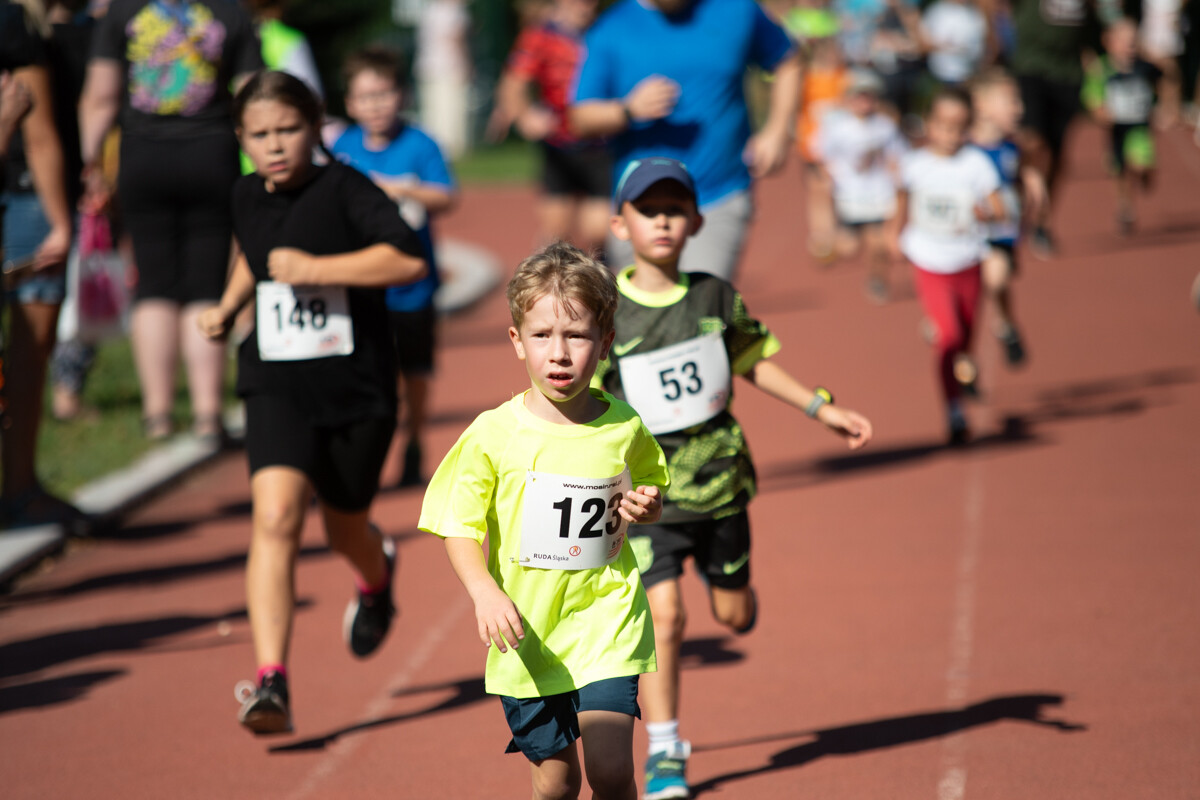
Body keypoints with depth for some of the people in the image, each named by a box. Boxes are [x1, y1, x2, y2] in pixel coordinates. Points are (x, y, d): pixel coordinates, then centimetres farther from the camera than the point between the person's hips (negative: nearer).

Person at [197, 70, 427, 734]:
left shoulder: (343, 189, -12)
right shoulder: (247, 198, 5)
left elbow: (409, 259, -26)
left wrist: (314, 267, -26)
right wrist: (227, 307, 17)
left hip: (357, 387, -2)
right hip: (277, 387, 2)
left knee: (344, 527, 17)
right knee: (275, 517, -20)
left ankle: (377, 578, 58)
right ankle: (271, 684, -25)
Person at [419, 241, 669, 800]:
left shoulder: (625, 429, -2)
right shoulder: (494, 434, -8)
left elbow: (651, 490, 18)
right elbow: (460, 529, -4)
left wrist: (646, 507, -5)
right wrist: (484, 592, -21)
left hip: (606, 626, 0)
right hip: (527, 632, 0)